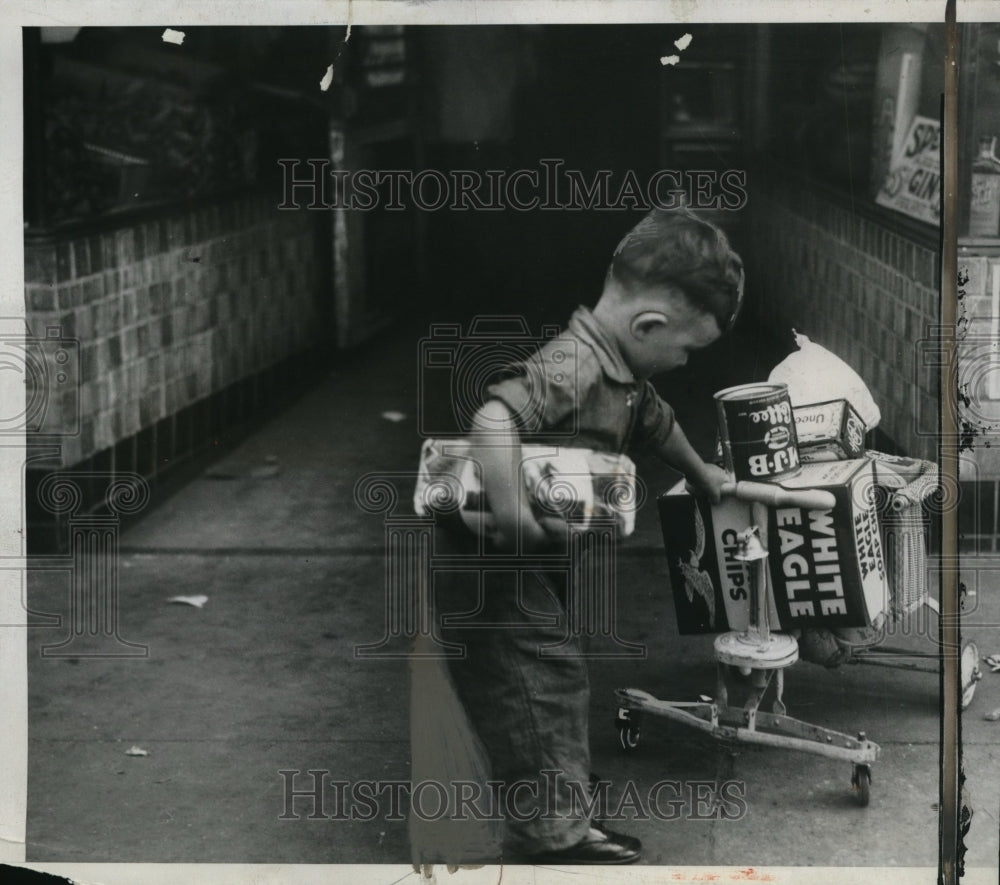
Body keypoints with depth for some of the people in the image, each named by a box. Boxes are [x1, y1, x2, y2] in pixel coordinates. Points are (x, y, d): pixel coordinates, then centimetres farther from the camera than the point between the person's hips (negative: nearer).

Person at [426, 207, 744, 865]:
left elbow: (654, 420, 28)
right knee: (539, 678, -6)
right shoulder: (573, 368, -27)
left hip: (536, 562, 11)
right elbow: (495, 417, -41)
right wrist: (509, 511, -44)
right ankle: (555, 835, 4)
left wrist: (701, 474, 44)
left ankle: (564, 818, 27)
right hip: (493, 562, -11)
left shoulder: (621, 378, 7)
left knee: (562, 679, 16)